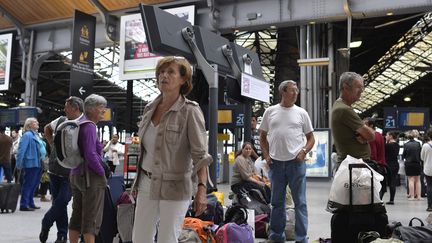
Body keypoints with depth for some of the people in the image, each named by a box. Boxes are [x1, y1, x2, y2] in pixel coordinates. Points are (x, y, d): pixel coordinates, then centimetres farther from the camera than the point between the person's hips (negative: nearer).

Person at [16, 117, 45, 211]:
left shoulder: (36, 135, 17)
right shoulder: (27, 135, -10)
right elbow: (21, 150, -16)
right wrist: (19, 164, -18)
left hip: (38, 164, 9)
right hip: (31, 164, -9)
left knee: (34, 185, 14)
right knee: (28, 185, -4)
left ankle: (30, 203, 23)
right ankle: (24, 205, 1)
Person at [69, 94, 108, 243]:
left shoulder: (79, 124, 15)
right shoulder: (89, 126, -14)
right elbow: (90, 155, -22)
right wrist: (103, 173, -12)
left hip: (75, 175, 9)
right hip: (91, 176, -9)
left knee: (76, 216, 13)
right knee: (92, 219, -6)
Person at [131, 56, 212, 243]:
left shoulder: (190, 111, -12)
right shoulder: (150, 108, 7)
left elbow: (200, 155, -17)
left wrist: (202, 188, -27)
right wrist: (138, 181, 18)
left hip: (174, 187, -6)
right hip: (147, 184, 6)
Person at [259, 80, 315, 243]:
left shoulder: (301, 113, 4)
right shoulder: (270, 111, 7)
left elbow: (311, 138, 9)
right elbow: (262, 136, 13)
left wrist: (304, 151, -8)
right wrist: (266, 155, 3)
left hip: (296, 162, -1)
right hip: (275, 163, 2)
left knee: (300, 202, 1)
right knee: (277, 202, 12)